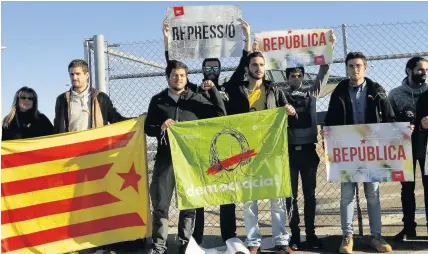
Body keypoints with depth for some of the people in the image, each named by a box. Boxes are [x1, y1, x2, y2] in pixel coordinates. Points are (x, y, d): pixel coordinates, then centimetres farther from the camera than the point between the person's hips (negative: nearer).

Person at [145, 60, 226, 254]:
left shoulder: (196, 98, 8)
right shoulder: (157, 100, 10)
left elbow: (220, 114, 3)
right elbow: (148, 128, 8)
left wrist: (213, 90, -6)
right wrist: (161, 127, -13)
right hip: (165, 157, 0)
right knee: (160, 203, 0)